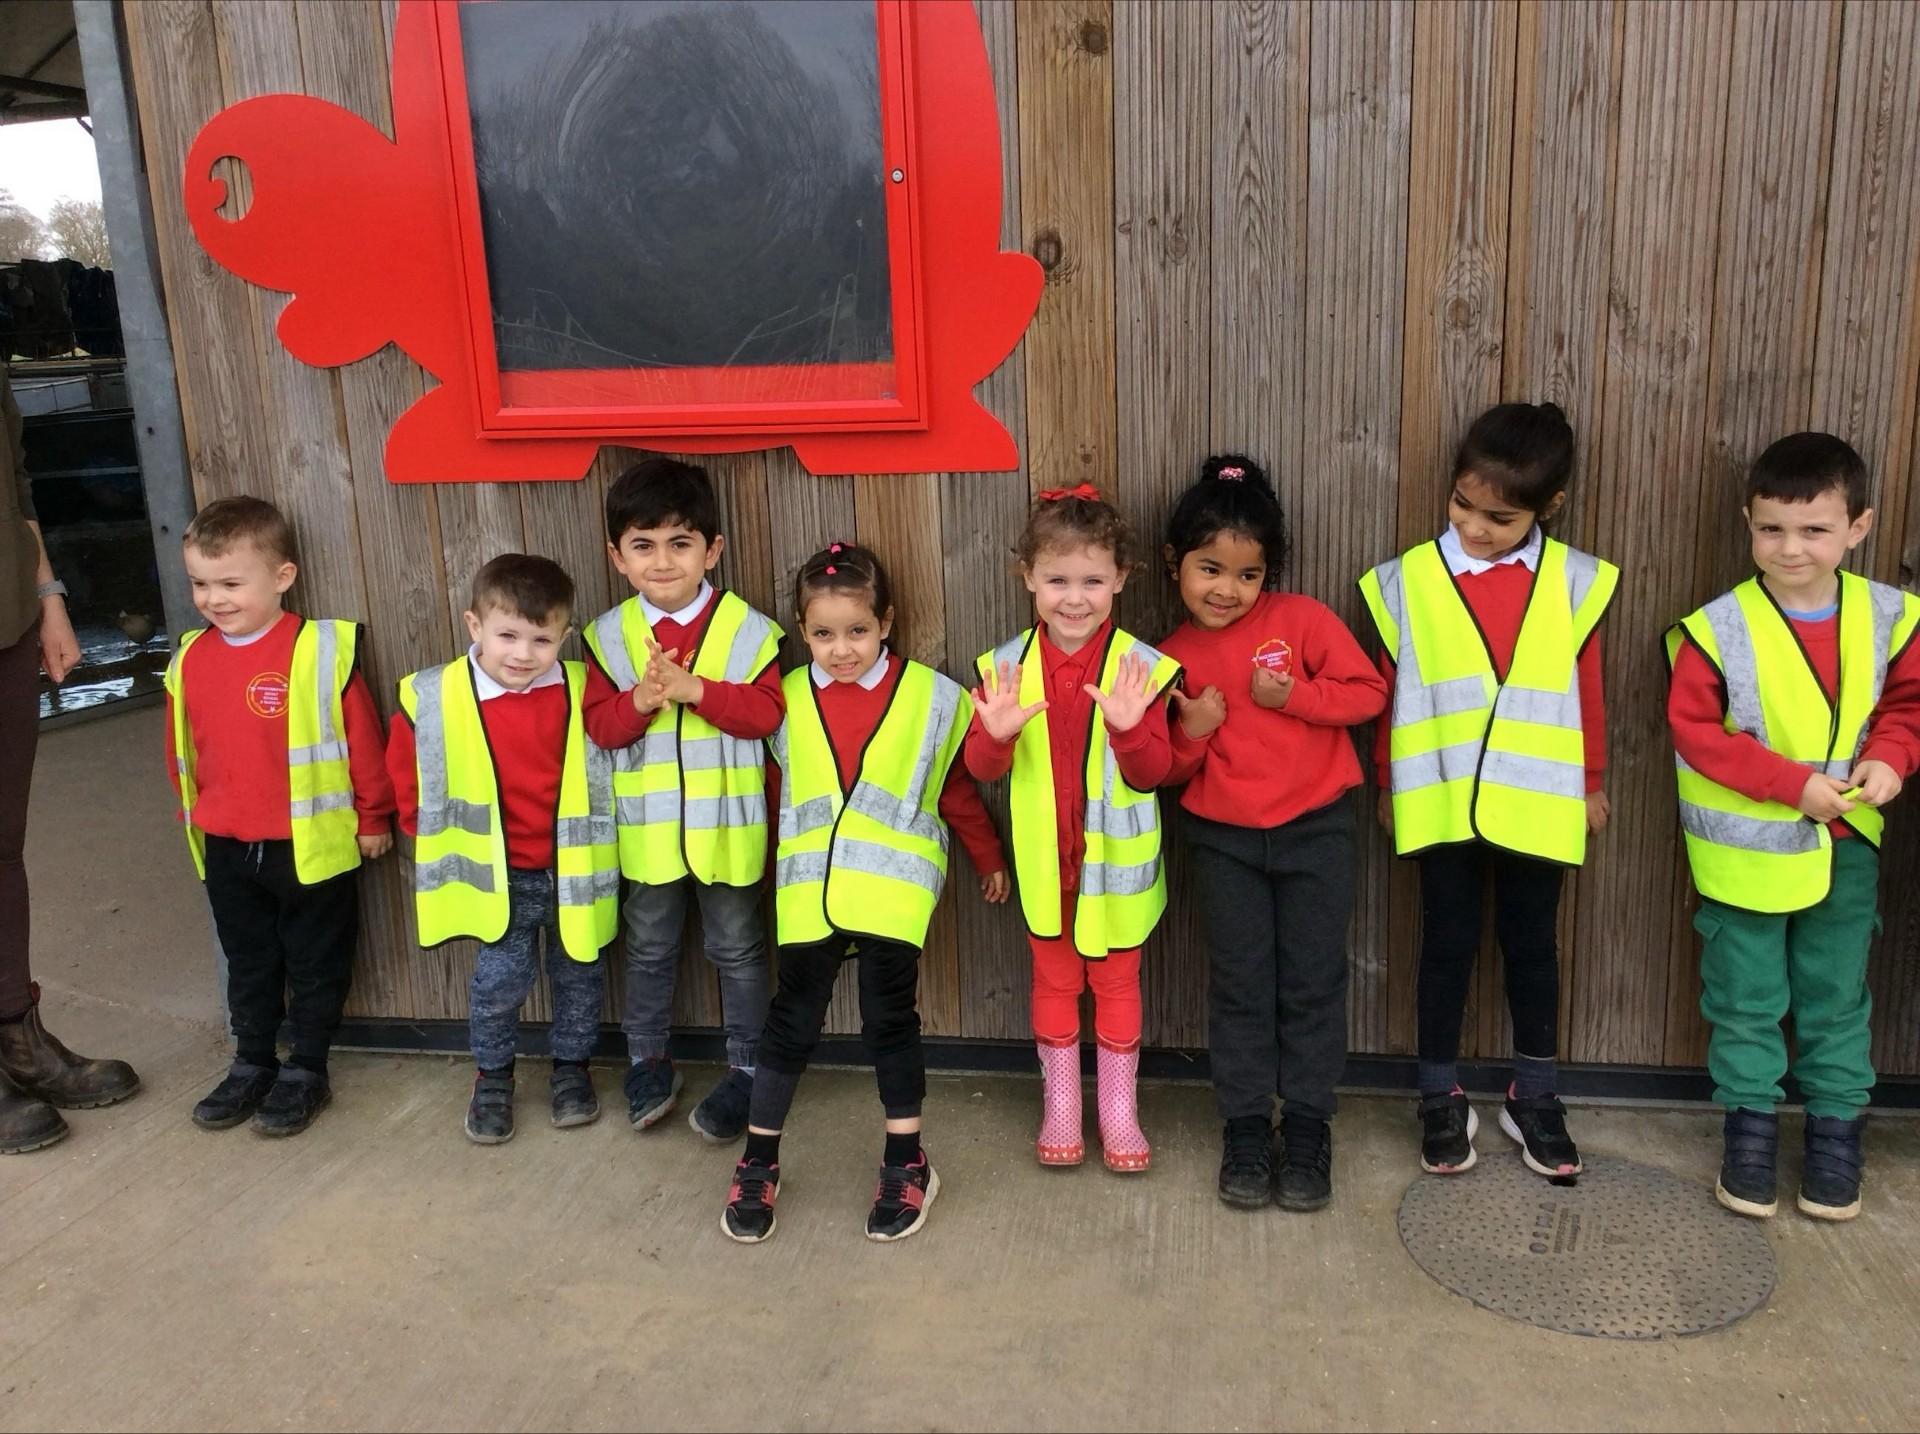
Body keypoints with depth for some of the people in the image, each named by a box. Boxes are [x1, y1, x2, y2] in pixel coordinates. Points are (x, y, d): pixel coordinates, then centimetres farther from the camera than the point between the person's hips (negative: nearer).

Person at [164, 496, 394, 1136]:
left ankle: (307, 1071, 25)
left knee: (316, 963, 10)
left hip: (311, 844, -5)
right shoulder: (190, 659, 0)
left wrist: (373, 817, -5)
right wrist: (195, 812, 19)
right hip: (227, 848, 5)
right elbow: (183, 747, 12)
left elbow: (361, 739, -10)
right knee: (247, 962, 19)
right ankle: (252, 1064, 34)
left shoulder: (321, 651, -16)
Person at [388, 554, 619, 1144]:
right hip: (499, 875, -1)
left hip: (574, 869, 1)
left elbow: (613, 757, 6)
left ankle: (571, 1067, 35)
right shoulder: (434, 698, -10)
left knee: (579, 975, 13)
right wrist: (440, 834, 5)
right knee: (500, 980, 2)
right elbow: (405, 772, 5)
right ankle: (492, 1076, 26)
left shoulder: (583, 690, -9)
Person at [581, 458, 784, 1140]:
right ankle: (647, 1062, 35)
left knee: (737, 949, 11)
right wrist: (639, 699, -25)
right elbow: (598, 723, -6)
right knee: (649, 948, 18)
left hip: (726, 824, -2)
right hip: (648, 825, 3)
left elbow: (766, 711, -16)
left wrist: (695, 688, -27)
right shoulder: (608, 635, -2)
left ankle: (744, 1070, 26)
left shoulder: (745, 628, -10)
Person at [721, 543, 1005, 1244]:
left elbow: (957, 788, 8)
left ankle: (906, 1167, 20)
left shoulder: (931, 697, -1)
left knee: (890, 1018, 3)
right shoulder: (786, 700, 3)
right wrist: (774, 868, 11)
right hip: (808, 890, 2)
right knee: (792, 1021, 7)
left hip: (892, 889, -1)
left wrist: (989, 859, 15)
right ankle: (757, 1165, 22)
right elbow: (773, 795, 11)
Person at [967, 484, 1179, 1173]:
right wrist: (996, 734, -30)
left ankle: (1119, 1108, 32)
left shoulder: (1141, 667, -15)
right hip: (1044, 858, 2)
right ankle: (1059, 1103, 35)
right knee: (1054, 979, 18)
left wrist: (1130, 728, -36)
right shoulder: (1006, 665, -8)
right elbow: (982, 769, -8)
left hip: (1116, 859, -1)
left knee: (1116, 980, 15)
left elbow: (1152, 774, -15)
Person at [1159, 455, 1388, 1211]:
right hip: (1223, 838, 2)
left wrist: (1294, 695, -20)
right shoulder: (1172, 657, -1)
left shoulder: (1302, 619, -8)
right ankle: (1245, 1129, 20)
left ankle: (1308, 1130, 20)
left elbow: (1369, 690, -8)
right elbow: (1166, 769, 6)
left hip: (1315, 828, -1)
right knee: (1240, 986, 8)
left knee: (1312, 983, 6)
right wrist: (1192, 732, -15)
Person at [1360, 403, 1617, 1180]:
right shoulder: (1410, 579, -5)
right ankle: (1440, 1098, 24)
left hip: (1536, 801, 1)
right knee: (1448, 944, 10)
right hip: (1442, 800, -1)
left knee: (1531, 943, 14)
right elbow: (1391, 691, 1)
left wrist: (1591, 782, 9)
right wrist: (1390, 784, 4)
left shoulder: (1574, 581, -2)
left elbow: (1587, 687, 5)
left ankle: (1534, 1096, 30)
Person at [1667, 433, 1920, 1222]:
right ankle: (1751, 1127, 27)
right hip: (1747, 850, -3)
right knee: (1746, 1001, 10)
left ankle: (1836, 1129, 32)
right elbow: (1692, 729, -15)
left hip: (1847, 847, 3)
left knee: (1837, 999, 16)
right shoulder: (1719, 627, -17)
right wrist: (1793, 781, -21)